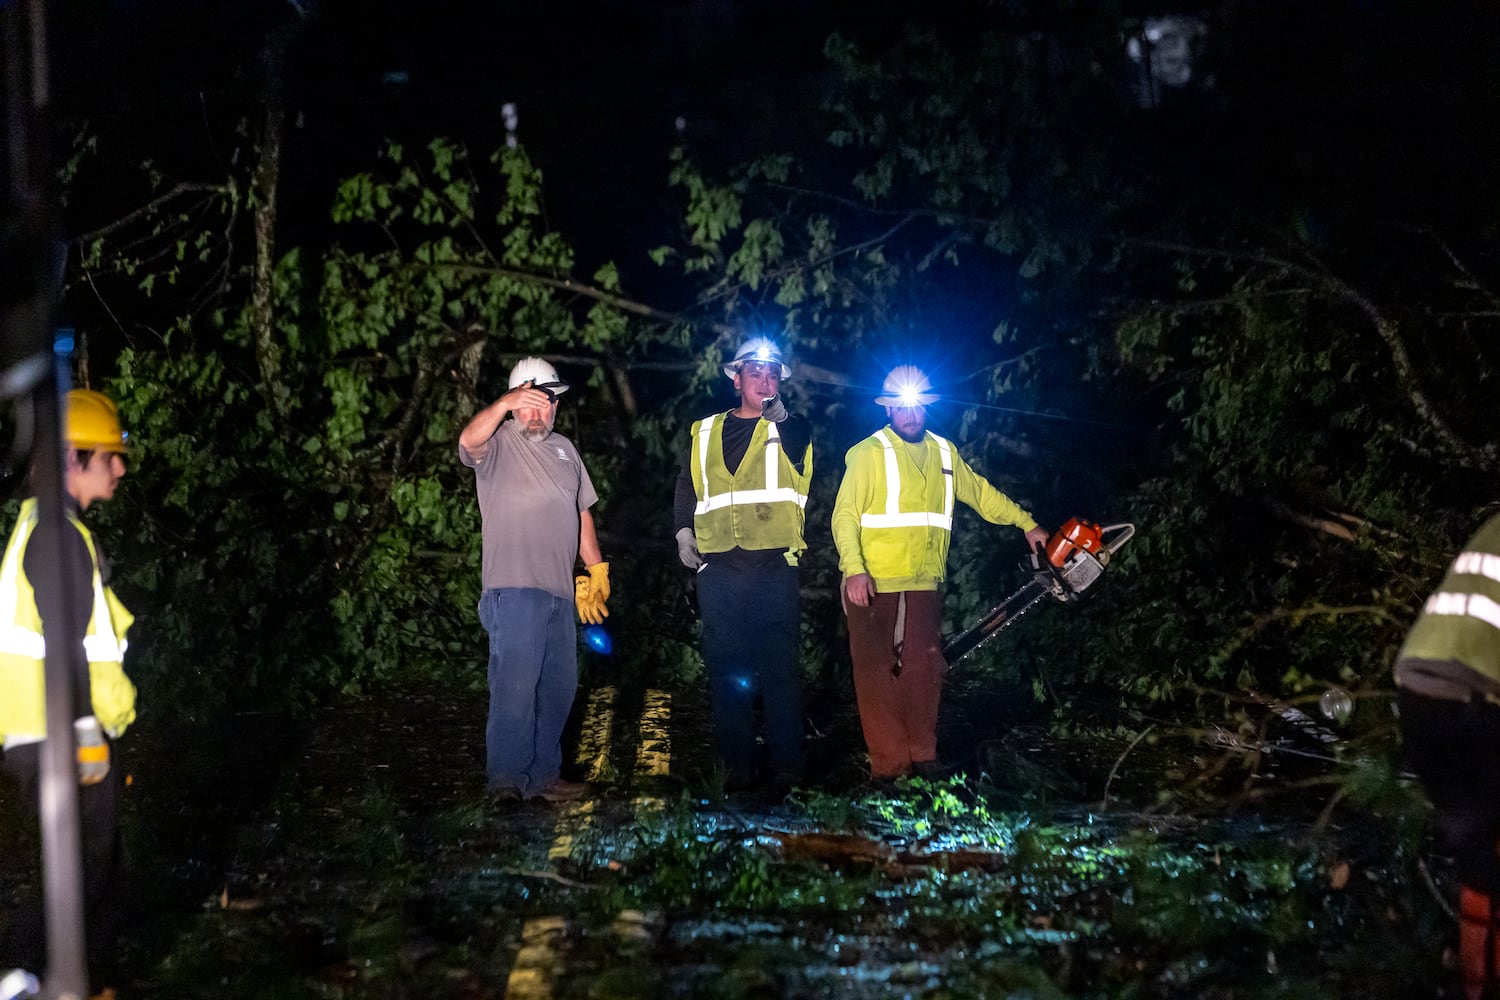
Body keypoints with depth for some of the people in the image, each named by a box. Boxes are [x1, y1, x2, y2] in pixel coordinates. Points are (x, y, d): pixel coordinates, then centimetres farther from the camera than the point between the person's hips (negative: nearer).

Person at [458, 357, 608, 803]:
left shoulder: (564, 449, 20)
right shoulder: (499, 442, -1)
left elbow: (582, 512, 26)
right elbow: (469, 440, -26)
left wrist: (597, 570, 21)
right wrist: (505, 404, -41)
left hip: (559, 591, 7)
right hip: (513, 587, -7)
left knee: (559, 687, 10)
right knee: (515, 685, -13)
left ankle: (542, 775, 19)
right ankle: (507, 779, -9)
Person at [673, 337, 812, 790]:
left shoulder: (791, 431, 10)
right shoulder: (704, 433, 17)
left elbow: (802, 459, -11)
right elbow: (686, 488, 20)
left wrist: (779, 415, -12)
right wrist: (684, 531, 7)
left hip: (774, 568, -2)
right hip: (719, 570, 2)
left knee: (779, 668, -4)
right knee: (726, 669, 3)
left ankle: (786, 768, 0)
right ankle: (735, 765, 8)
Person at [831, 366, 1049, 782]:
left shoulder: (943, 452, 14)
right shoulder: (869, 453, -4)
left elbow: (981, 493, 27)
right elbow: (845, 514, -11)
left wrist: (1027, 525, 27)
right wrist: (854, 569, -23)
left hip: (922, 586, 5)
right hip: (872, 586, -5)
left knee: (924, 672, 4)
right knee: (877, 675, -3)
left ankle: (923, 757, 13)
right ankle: (888, 767, 1)